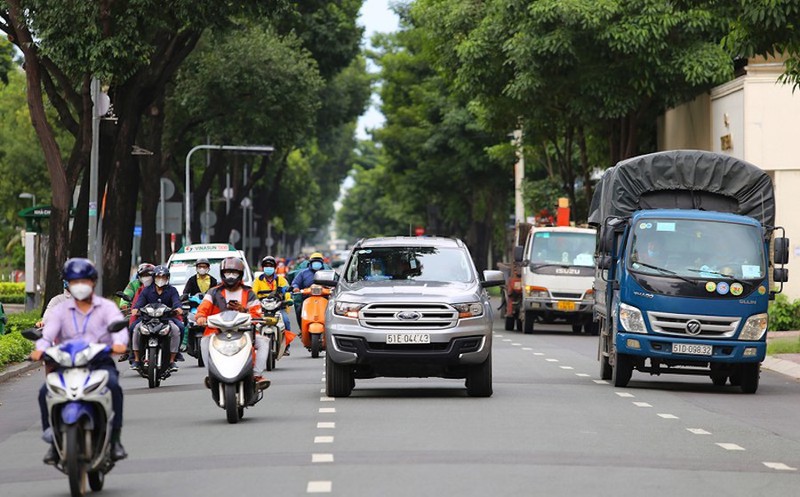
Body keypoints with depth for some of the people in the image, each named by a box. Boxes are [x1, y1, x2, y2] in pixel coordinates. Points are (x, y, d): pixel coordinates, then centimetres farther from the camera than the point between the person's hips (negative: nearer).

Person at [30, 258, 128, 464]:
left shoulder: (107, 307, 9)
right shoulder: (60, 310, 14)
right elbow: (48, 331, -4)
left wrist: (119, 343, -35)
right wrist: (40, 348, -27)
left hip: (100, 361, -2)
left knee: (113, 385, -33)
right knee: (45, 391, -23)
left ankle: (115, 438, -23)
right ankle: (53, 441, -12)